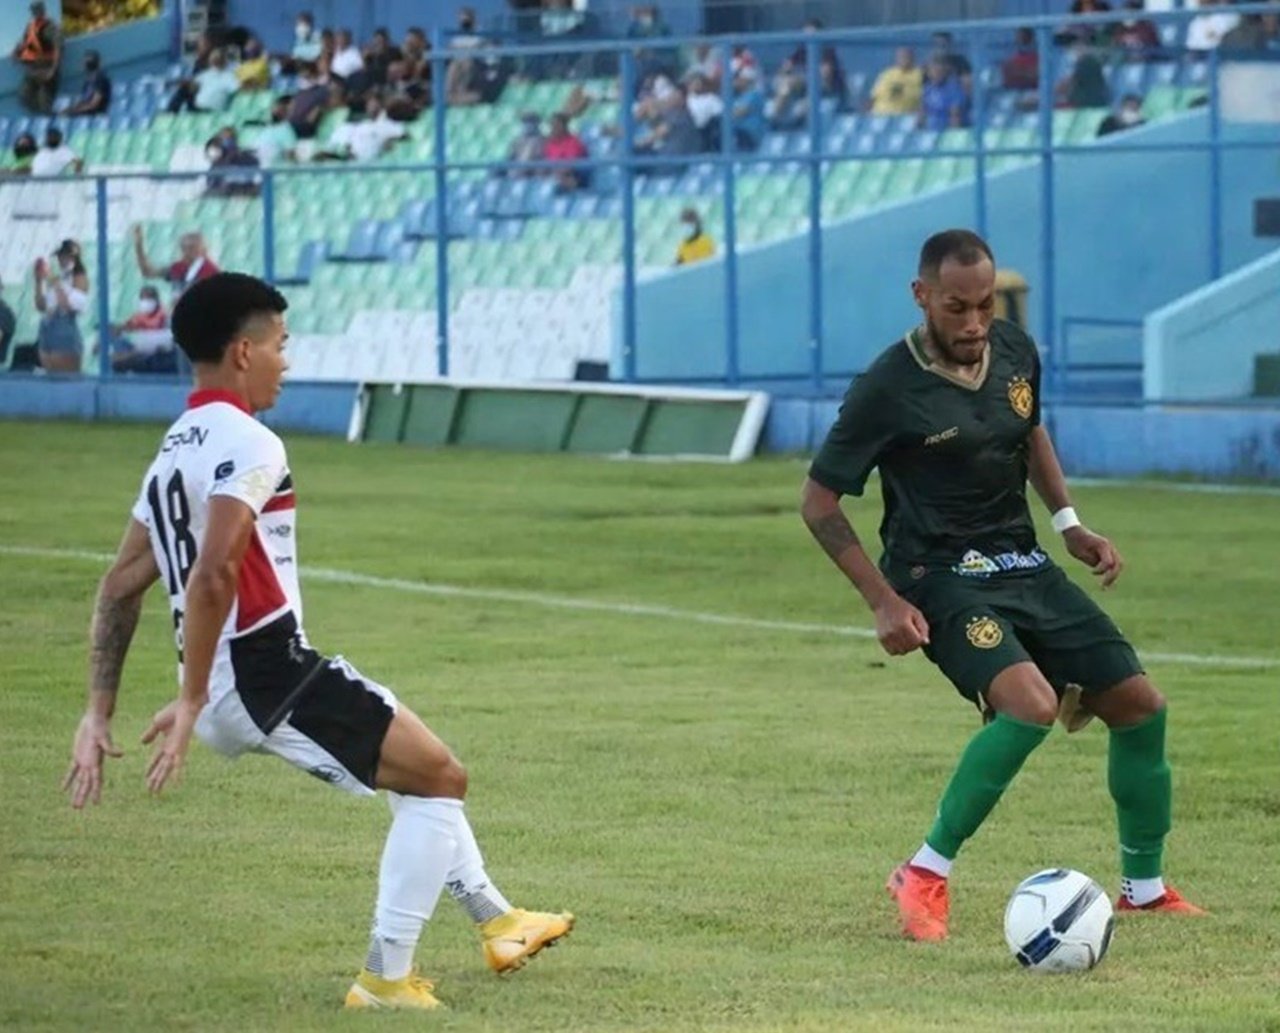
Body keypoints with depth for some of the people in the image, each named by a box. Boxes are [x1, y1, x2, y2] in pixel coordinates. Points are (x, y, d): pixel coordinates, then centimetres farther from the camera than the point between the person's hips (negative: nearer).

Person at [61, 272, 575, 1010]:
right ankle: (386, 978, -1)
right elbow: (213, 574, -25)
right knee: (439, 777, -1)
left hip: (235, 694, 10)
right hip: (269, 672, -10)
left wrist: (100, 713, 15)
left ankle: (498, 920, 36)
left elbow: (122, 585, 17)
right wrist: (190, 704, -23)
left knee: (419, 768, 26)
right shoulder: (247, 444, -13)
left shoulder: (175, 451, 17)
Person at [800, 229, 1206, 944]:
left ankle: (1143, 886, 22)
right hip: (941, 579, -7)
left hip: (1024, 566, 7)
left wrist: (1069, 521, 11)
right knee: (1030, 704, -30)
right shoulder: (889, 389, -18)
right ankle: (926, 875, -15)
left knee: (1140, 703, 2)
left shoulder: (1016, 351, 0)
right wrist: (884, 601, -16)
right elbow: (820, 502, -10)